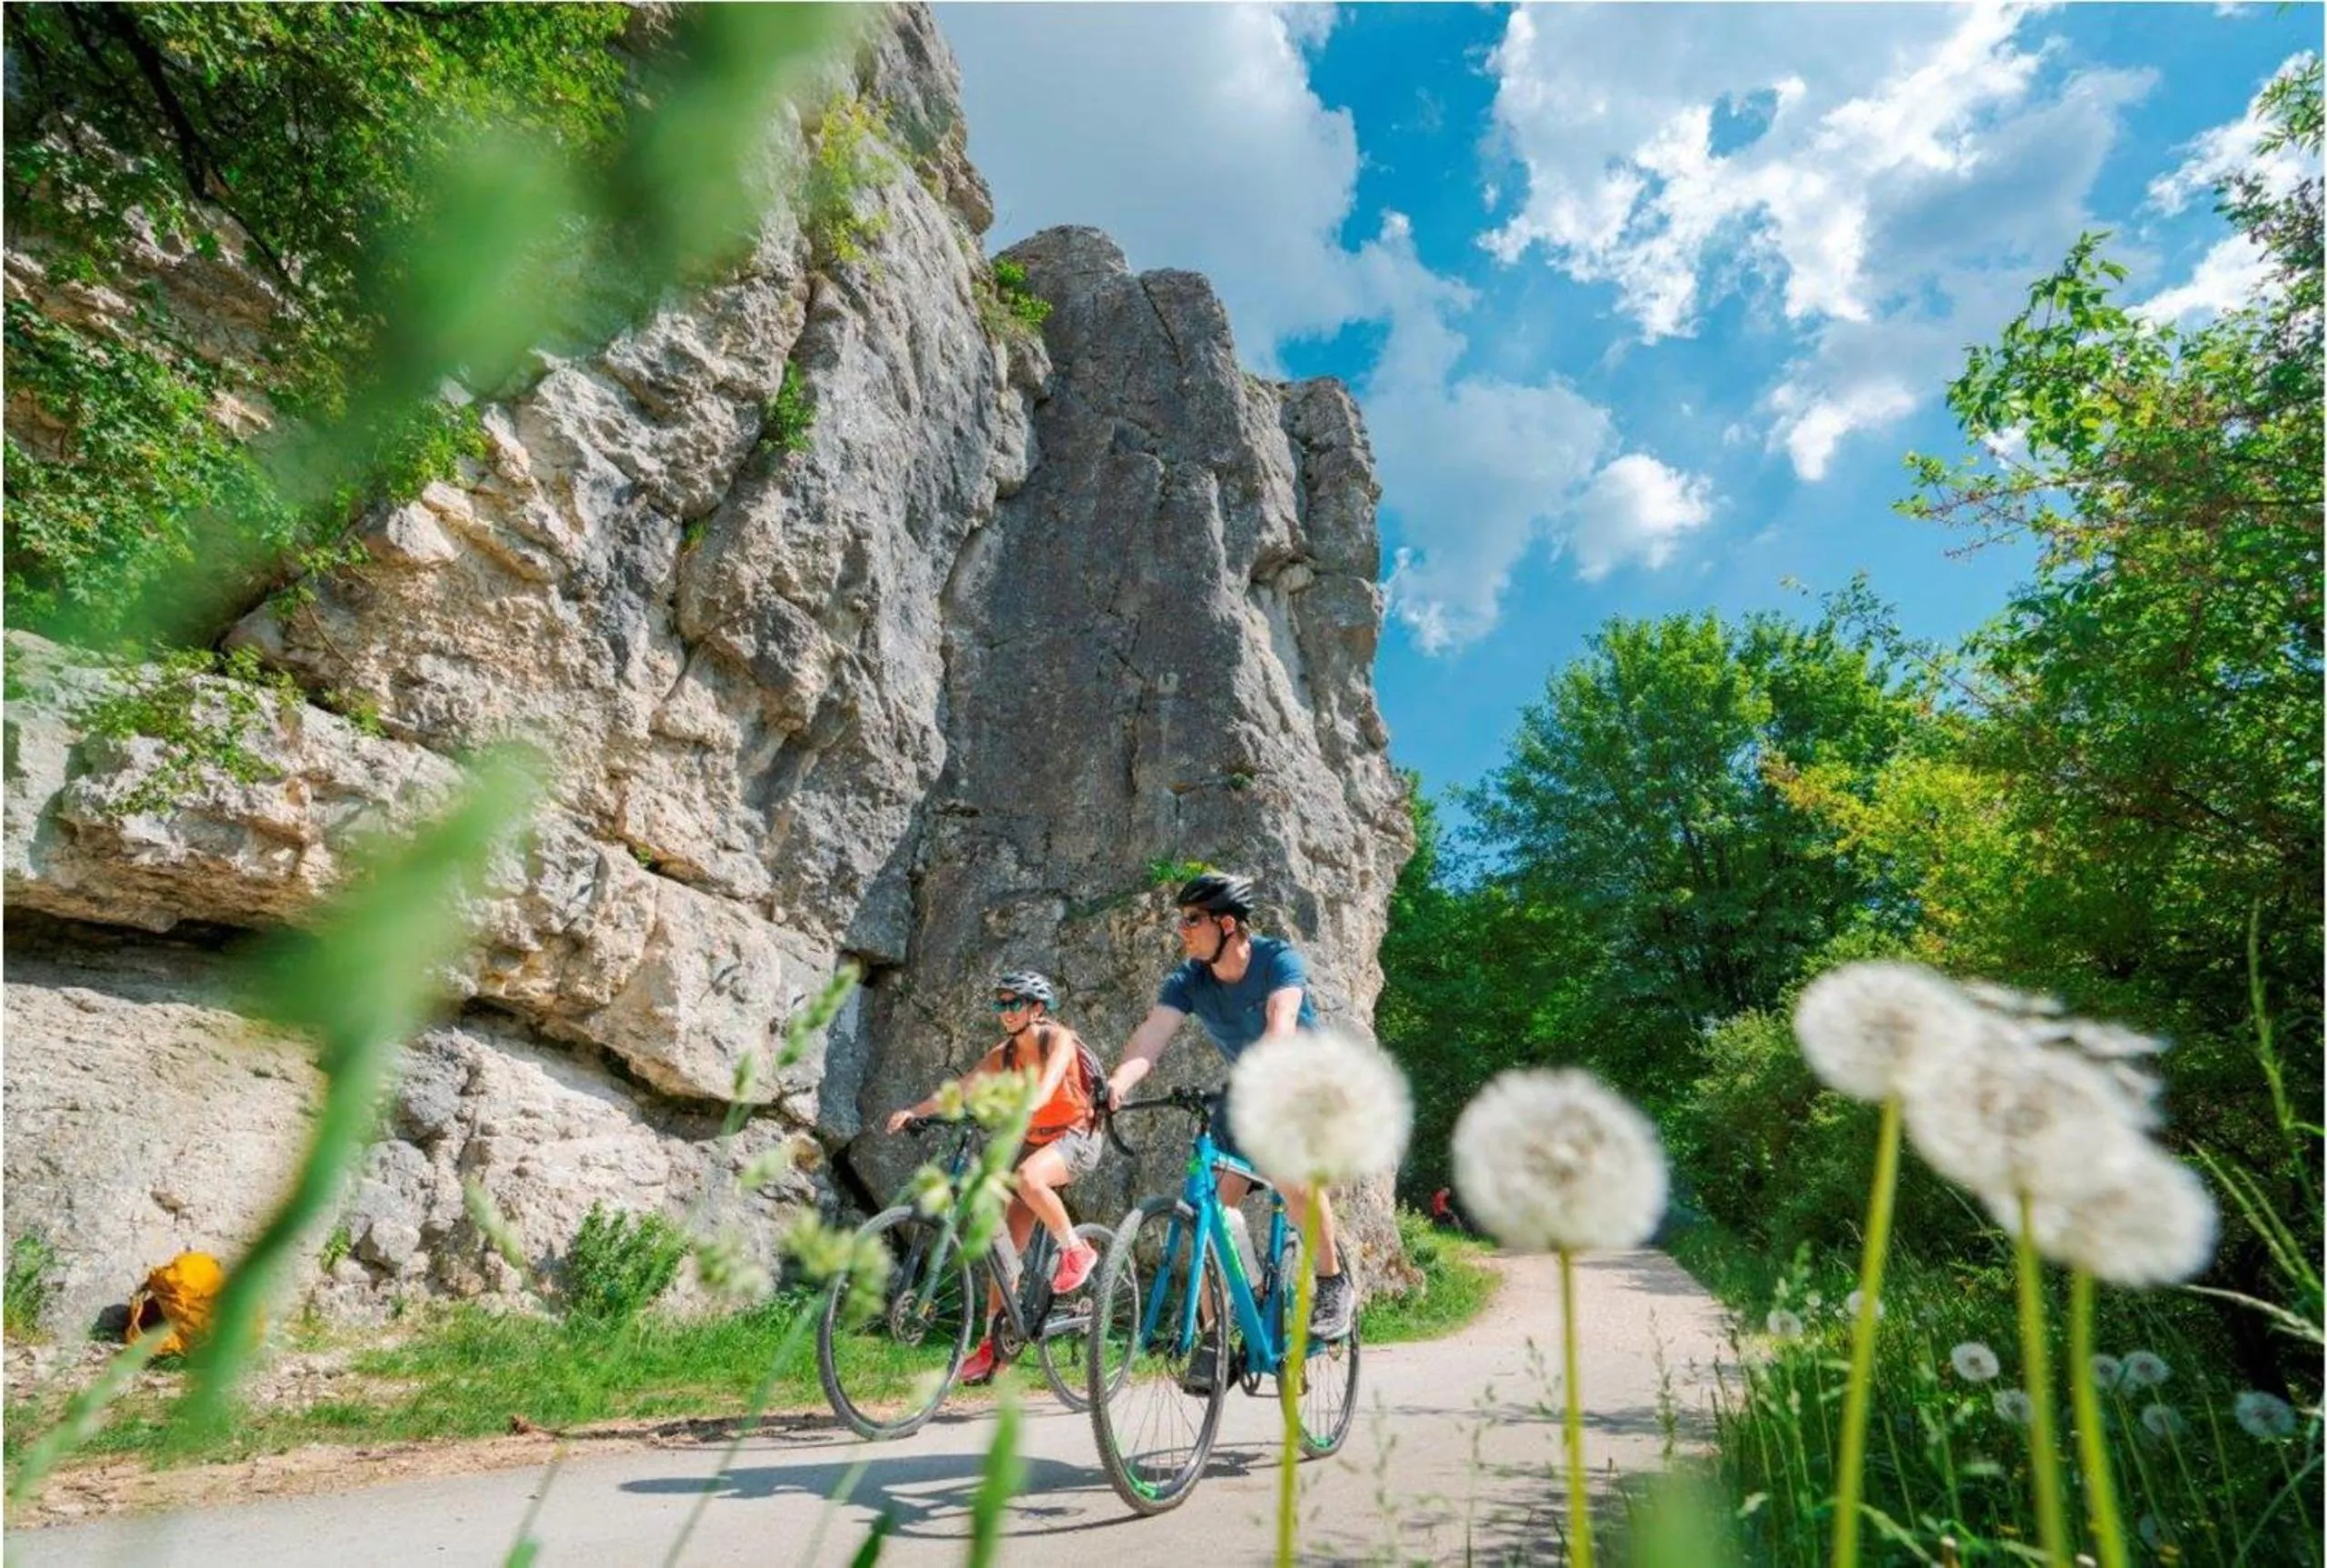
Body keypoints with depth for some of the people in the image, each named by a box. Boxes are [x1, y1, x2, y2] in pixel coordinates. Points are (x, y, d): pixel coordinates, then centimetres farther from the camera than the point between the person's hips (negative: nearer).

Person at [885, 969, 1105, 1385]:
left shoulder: (1059, 1039, -15)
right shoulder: (1004, 1055, 1)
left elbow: (1047, 1086, -33)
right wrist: (913, 1111, -22)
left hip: (1077, 1137, -6)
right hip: (1036, 1141, 6)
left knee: (1027, 1177, -36)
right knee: (1007, 1247, 1)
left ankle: (1076, 1250, -15)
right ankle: (992, 1343, 11)